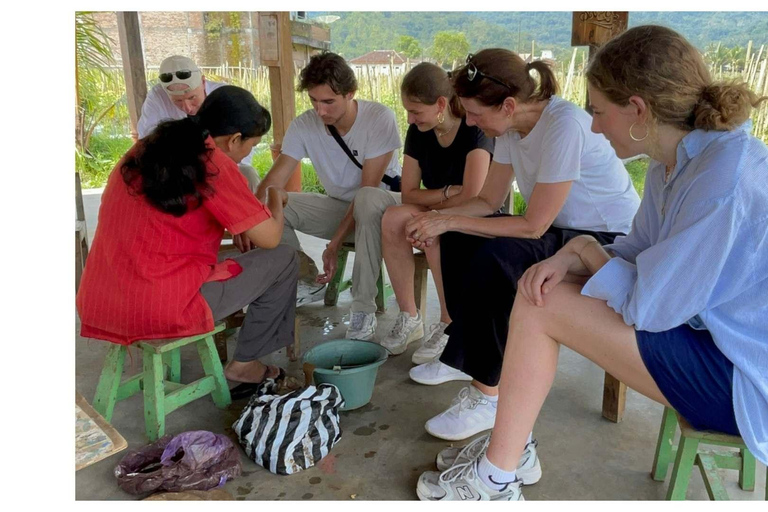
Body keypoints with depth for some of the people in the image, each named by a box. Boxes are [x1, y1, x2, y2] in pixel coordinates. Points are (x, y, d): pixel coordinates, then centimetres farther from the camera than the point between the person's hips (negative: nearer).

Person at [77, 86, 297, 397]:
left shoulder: (145, 149, 9)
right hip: (164, 310, -8)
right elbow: (270, 238, -8)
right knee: (283, 260, 7)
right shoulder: (214, 164, -13)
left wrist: (238, 226, 20)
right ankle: (245, 363, 18)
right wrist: (276, 198, 12)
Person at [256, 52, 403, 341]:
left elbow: (368, 188, -23)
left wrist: (335, 243, -27)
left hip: (383, 203, -4)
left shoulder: (379, 118, -21)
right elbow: (273, 181, -17)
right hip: (339, 206, 4)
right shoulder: (303, 126, -11)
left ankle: (363, 310, -30)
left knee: (367, 200, -40)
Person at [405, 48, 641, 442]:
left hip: (612, 239, -8)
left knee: (497, 256, -31)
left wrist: (450, 221, -23)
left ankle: (486, 394, -18)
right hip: (561, 231, 9)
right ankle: (461, 354, 8)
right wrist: (439, 218, -13)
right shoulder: (511, 127, -2)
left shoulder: (564, 126, -27)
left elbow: (534, 225, -26)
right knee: (458, 243, -5)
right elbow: (488, 201, 4)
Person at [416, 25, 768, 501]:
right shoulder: (677, 162, 1)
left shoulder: (723, 180, -28)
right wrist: (568, 258, -11)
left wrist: (586, 247, -8)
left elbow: (647, 309, -25)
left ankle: (494, 479, 0)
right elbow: (636, 252, 9)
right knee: (538, 288, 3)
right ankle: (509, 447, 13)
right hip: (702, 326, 9)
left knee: (539, 308, -16)